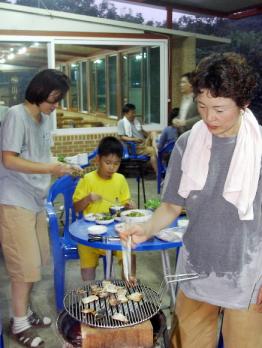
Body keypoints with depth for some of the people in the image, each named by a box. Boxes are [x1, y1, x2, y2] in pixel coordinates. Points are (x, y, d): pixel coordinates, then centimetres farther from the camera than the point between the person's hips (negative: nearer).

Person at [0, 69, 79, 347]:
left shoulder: (44, 118, 11)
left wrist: (58, 168, 1)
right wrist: (49, 169, -20)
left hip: (35, 200, 8)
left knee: (33, 262, 14)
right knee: (25, 264, -1)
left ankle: (24, 311, 31)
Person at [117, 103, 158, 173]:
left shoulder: (136, 121, 19)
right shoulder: (121, 122, -3)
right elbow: (122, 137, -9)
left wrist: (150, 135, 7)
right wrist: (134, 139, -23)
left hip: (145, 142, 7)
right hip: (136, 147, -7)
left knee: (153, 133, -16)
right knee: (152, 151, -28)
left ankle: (156, 148, -37)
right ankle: (157, 172, -28)